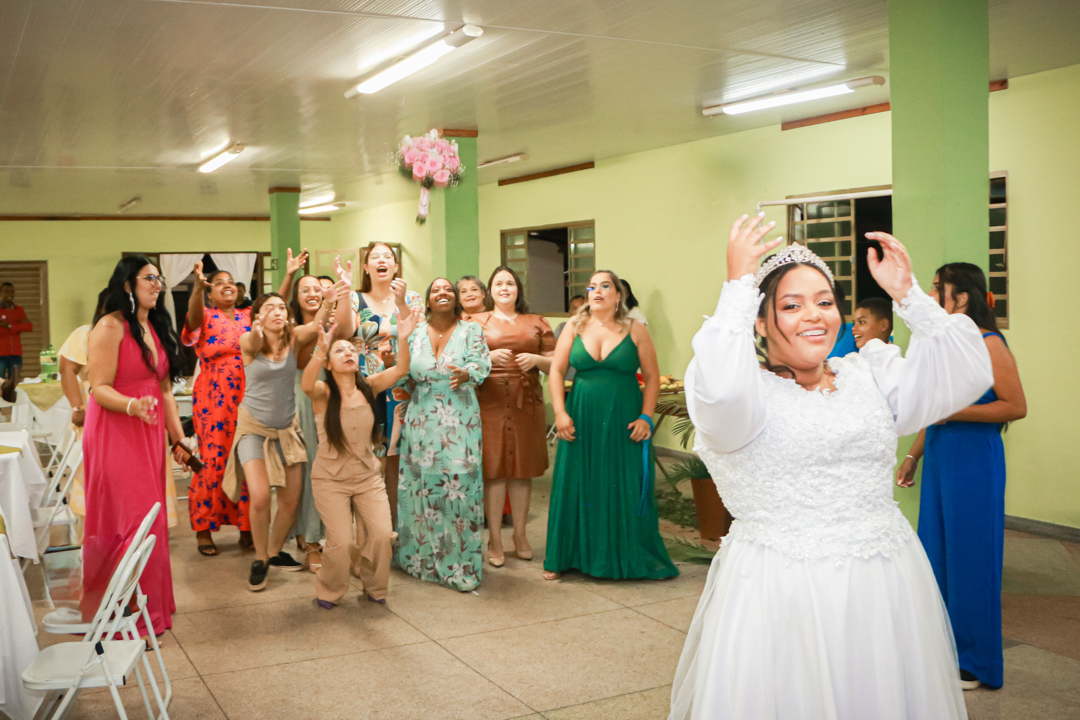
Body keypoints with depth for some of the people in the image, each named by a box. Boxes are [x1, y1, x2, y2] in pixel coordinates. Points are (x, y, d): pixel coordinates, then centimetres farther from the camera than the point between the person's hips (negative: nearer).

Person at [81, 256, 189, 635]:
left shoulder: (156, 327, 14)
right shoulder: (110, 327, -10)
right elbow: (100, 388, -15)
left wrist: (178, 438, 13)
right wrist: (132, 406, -34)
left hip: (148, 433, 8)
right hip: (115, 433, -8)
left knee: (149, 517, 10)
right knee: (129, 520, -7)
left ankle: (147, 604, 21)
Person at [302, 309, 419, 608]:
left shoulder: (368, 387, -3)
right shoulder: (324, 392, -12)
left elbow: (400, 370, -17)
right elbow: (307, 385, -36)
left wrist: (403, 338, -34)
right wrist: (321, 349, -53)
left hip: (368, 476, 3)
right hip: (330, 478, -3)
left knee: (382, 535, -8)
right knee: (341, 542, -11)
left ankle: (374, 587, 20)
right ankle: (329, 592, 19)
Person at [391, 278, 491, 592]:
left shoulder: (471, 331, 3)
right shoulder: (415, 333, 11)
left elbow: (481, 364, -12)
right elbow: (405, 372, 13)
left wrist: (465, 373, -31)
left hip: (460, 421, -2)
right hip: (421, 421, 3)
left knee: (459, 484, -6)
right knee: (421, 485, 5)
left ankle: (460, 565, 2)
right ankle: (422, 556, 19)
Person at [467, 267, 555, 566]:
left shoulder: (537, 323, 14)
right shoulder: (475, 322, 8)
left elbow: (556, 363, 11)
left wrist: (536, 359, -9)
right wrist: (489, 357, -15)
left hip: (527, 403, 2)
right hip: (490, 403, -2)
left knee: (523, 468, 6)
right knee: (494, 468, -3)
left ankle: (520, 534, 19)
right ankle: (494, 539, 7)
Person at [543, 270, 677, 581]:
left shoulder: (635, 330, 0)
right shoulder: (574, 327, 5)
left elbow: (652, 376, 1)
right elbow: (556, 371, 4)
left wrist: (646, 417, -8)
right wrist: (560, 413, -5)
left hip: (623, 421, -1)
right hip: (581, 420, 1)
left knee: (625, 489, 3)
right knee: (576, 487, 6)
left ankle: (628, 558, 17)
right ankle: (565, 557, 18)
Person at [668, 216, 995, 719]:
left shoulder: (869, 373, 9)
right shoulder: (751, 390, -8)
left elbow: (966, 375, 3)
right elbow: (720, 389, -32)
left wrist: (908, 294, -5)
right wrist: (739, 282, -23)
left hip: (886, 583, 5)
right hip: (780, 593, -5)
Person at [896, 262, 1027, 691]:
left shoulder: (987, 344, -12)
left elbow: (1016, 406, -15)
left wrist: (955, 412, -19)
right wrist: (913, 456, 20)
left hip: (974, 459, -8)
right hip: (939, 458, 8)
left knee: (969, 557, 1)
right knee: (935, 553, 11)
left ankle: (974, 664, 14)